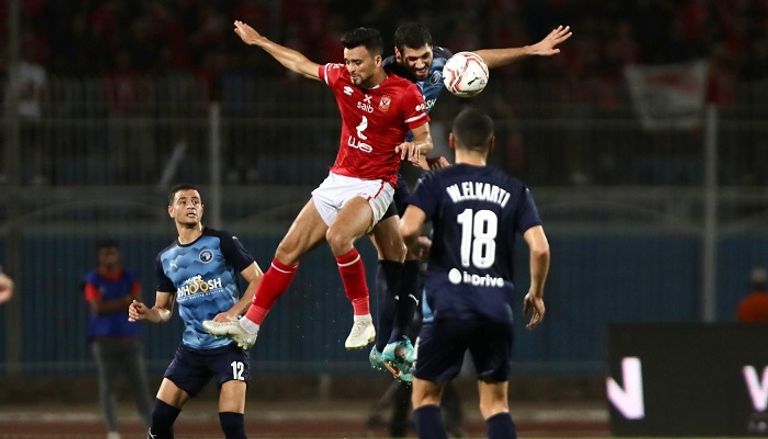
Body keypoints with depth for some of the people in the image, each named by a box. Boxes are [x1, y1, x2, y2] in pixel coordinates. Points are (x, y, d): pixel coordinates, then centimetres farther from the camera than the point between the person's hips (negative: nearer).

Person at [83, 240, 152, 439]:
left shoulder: (129, 277, 10)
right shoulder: (93, 280, 2)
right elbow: (97, 308, -11)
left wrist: (110, 306, -12)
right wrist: (124, 302, -8)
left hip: (129, 338, 2)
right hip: (103, 339, -2)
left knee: (139, 382, -1)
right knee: (107, 385, -6)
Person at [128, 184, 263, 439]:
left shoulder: (222, 242, -4)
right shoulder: (165, 259, 11)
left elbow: (259, 281, -5)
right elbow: (164, 310, 19)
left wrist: (233, 313, -19)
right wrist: (146, 313, -4)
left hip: (228, 344, -5)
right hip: (192, 348, 5)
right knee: (159, 418, -2)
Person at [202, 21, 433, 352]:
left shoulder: (405, 93, -12)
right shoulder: (342, 78, 3)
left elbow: (427, 142, -7)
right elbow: (301, 64, 19)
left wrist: (416, 146, -30)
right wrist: (259, 41, 26)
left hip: (374, 186, -6)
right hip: (337, 180, 6)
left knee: (337, 235, -34)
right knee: (288, 250, 2)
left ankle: (363, 320, -21)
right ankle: (249, 326, 10)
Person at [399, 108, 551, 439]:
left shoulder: (436, 182, 1)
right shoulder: (514, 190, 8)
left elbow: (408, 229, -15)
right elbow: (540, 249, -1)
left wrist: (414, 246, 9)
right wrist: (536, 294, 15)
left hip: (449, 305, -2)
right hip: (497, 308, 2)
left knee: (425, 395, 11)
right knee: (495, 402, 12)